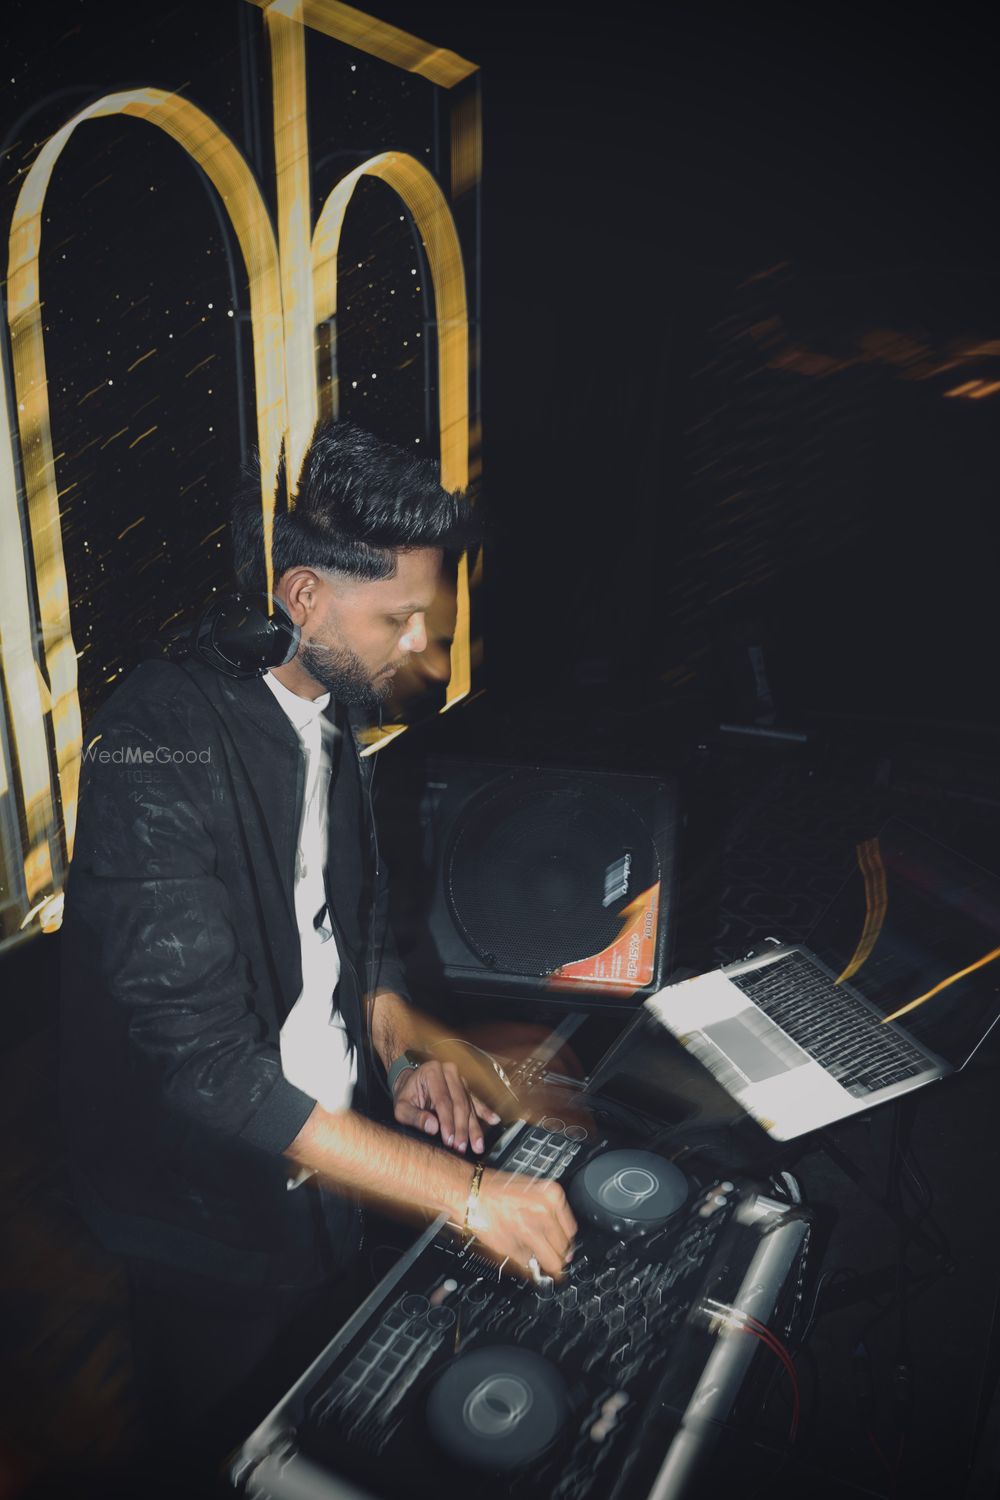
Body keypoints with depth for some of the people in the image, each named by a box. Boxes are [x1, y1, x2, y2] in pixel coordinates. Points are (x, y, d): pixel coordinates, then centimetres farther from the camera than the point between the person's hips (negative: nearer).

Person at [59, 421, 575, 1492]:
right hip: (213, 1204, -7)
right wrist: (463, 1193, -31)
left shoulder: (324, 711, 0)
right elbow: (203, 1063, -33)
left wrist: (403, 1050, -6)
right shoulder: (162, 744, -29)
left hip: (330, 1159, 7)